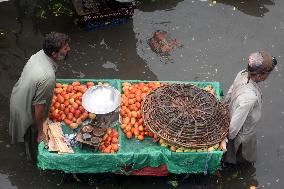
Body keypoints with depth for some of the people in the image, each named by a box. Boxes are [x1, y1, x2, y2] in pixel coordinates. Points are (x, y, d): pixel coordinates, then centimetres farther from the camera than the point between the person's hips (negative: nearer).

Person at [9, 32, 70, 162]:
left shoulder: (39, 54, -18)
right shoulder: (47, 78, -43)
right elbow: (39, 107, -32)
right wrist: (40, 132, -17)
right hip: (27, 112, -7)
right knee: (33, 137, 25)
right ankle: (34, 157, 54)